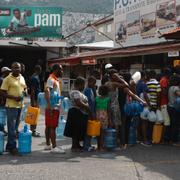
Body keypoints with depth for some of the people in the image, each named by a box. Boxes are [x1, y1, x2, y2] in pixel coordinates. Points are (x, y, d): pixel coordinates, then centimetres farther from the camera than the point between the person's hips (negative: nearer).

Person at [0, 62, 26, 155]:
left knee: (15, 127, 13)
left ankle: (9, 146, 24)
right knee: (12, 128, -4)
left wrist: (22, 95, 1)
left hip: (20, 105, 7)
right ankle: (12, 147, 3)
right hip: (11, 106, -7)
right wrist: (14, 97, -20)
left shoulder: (22, 78, 11)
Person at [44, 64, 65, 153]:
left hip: (55, 107, 10)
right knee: (52, 127, -8)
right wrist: (49, 106, -33)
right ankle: (54, 147, -7)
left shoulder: (56, 80, 17)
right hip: (52, 107, -10)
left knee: (49, 126, 13)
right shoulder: (51, 79, -13)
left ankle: (48, 145, 19)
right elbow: (47, 91, -27)